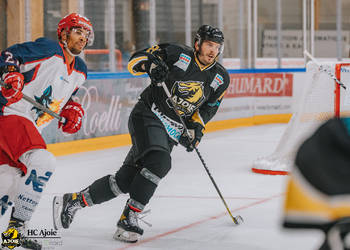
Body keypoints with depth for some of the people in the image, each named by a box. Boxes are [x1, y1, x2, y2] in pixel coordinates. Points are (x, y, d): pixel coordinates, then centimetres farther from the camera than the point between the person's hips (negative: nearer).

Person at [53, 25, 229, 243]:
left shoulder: (221, 78, 4)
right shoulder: (177, 54, -9)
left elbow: (208, 108, 15)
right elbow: (135, 61, -4)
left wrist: (197, 127, -2)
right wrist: (151, 64, -25)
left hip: (172, 132, 5)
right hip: (148, 116, -5)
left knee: (127, 178, -2)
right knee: (160, 162, -31)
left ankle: (74, 200, 12)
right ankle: (129, 217, -23)